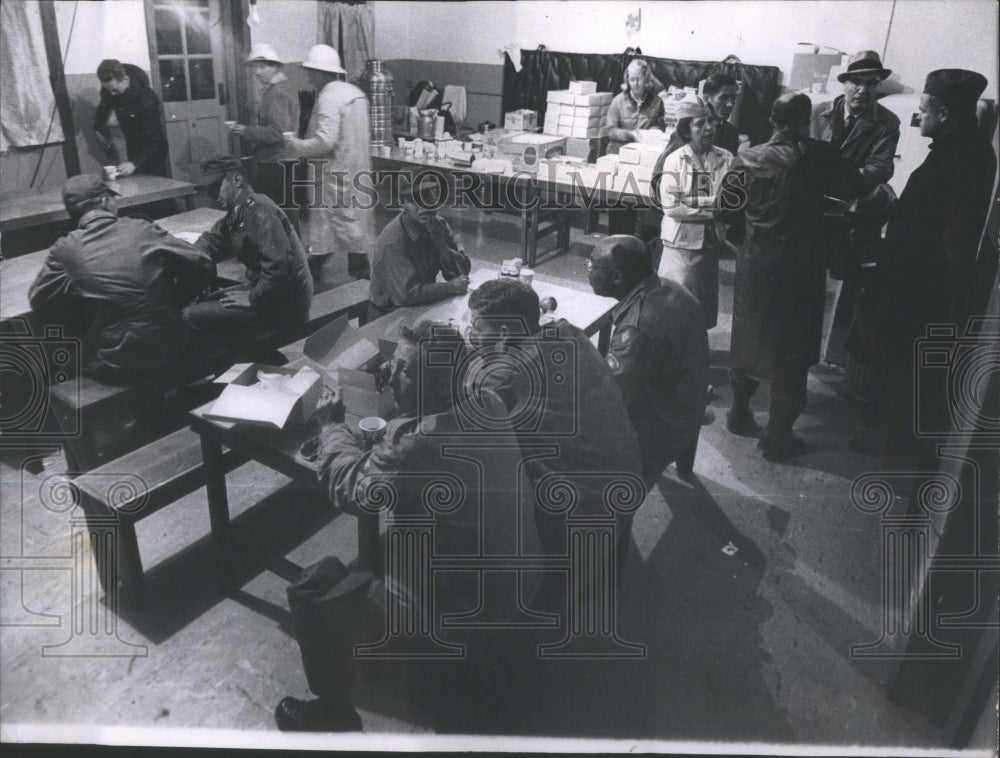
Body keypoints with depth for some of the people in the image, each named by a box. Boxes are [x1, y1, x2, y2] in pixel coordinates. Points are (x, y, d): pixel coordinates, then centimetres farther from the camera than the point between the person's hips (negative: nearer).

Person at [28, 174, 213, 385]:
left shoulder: (66, 248, -5)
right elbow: (203, 266, 1)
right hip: (169, 348, 2)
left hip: (116, 367, -2)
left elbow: (38, 300, 6)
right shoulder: (142, 229, -2)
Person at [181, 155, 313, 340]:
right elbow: (210, 241, 24)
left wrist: (253, 299, -18)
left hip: (284, 305, -10)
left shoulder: (259, 211, -19)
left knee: (193, 317, -12)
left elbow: (280, 265, -28)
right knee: (199, 303, 22)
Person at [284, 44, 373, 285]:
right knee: (357, 232, 18)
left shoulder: (328, 98, -16)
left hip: (335, 177, -9)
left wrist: (294, 145, -10)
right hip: (358, 174, 9)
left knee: (332, 242, -4)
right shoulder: (356, 93, 12)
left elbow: (325, 141, -25)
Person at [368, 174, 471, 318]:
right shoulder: (392, 243, -22)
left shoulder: (438, 225, -2)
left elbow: (462, 271, -7)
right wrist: (451, 287, -19)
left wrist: (438, 240, -20)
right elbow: (410, 294, -28)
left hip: (424, 307, 6)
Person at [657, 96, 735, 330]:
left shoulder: (726, 159, -3)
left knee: (704, 305, 15)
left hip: (711, 240, 3)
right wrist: (712, 209, -13)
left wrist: (694, 202, -19)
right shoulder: (675, 160, -10)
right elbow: (671, 207, -16)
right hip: (681, 242, -3)